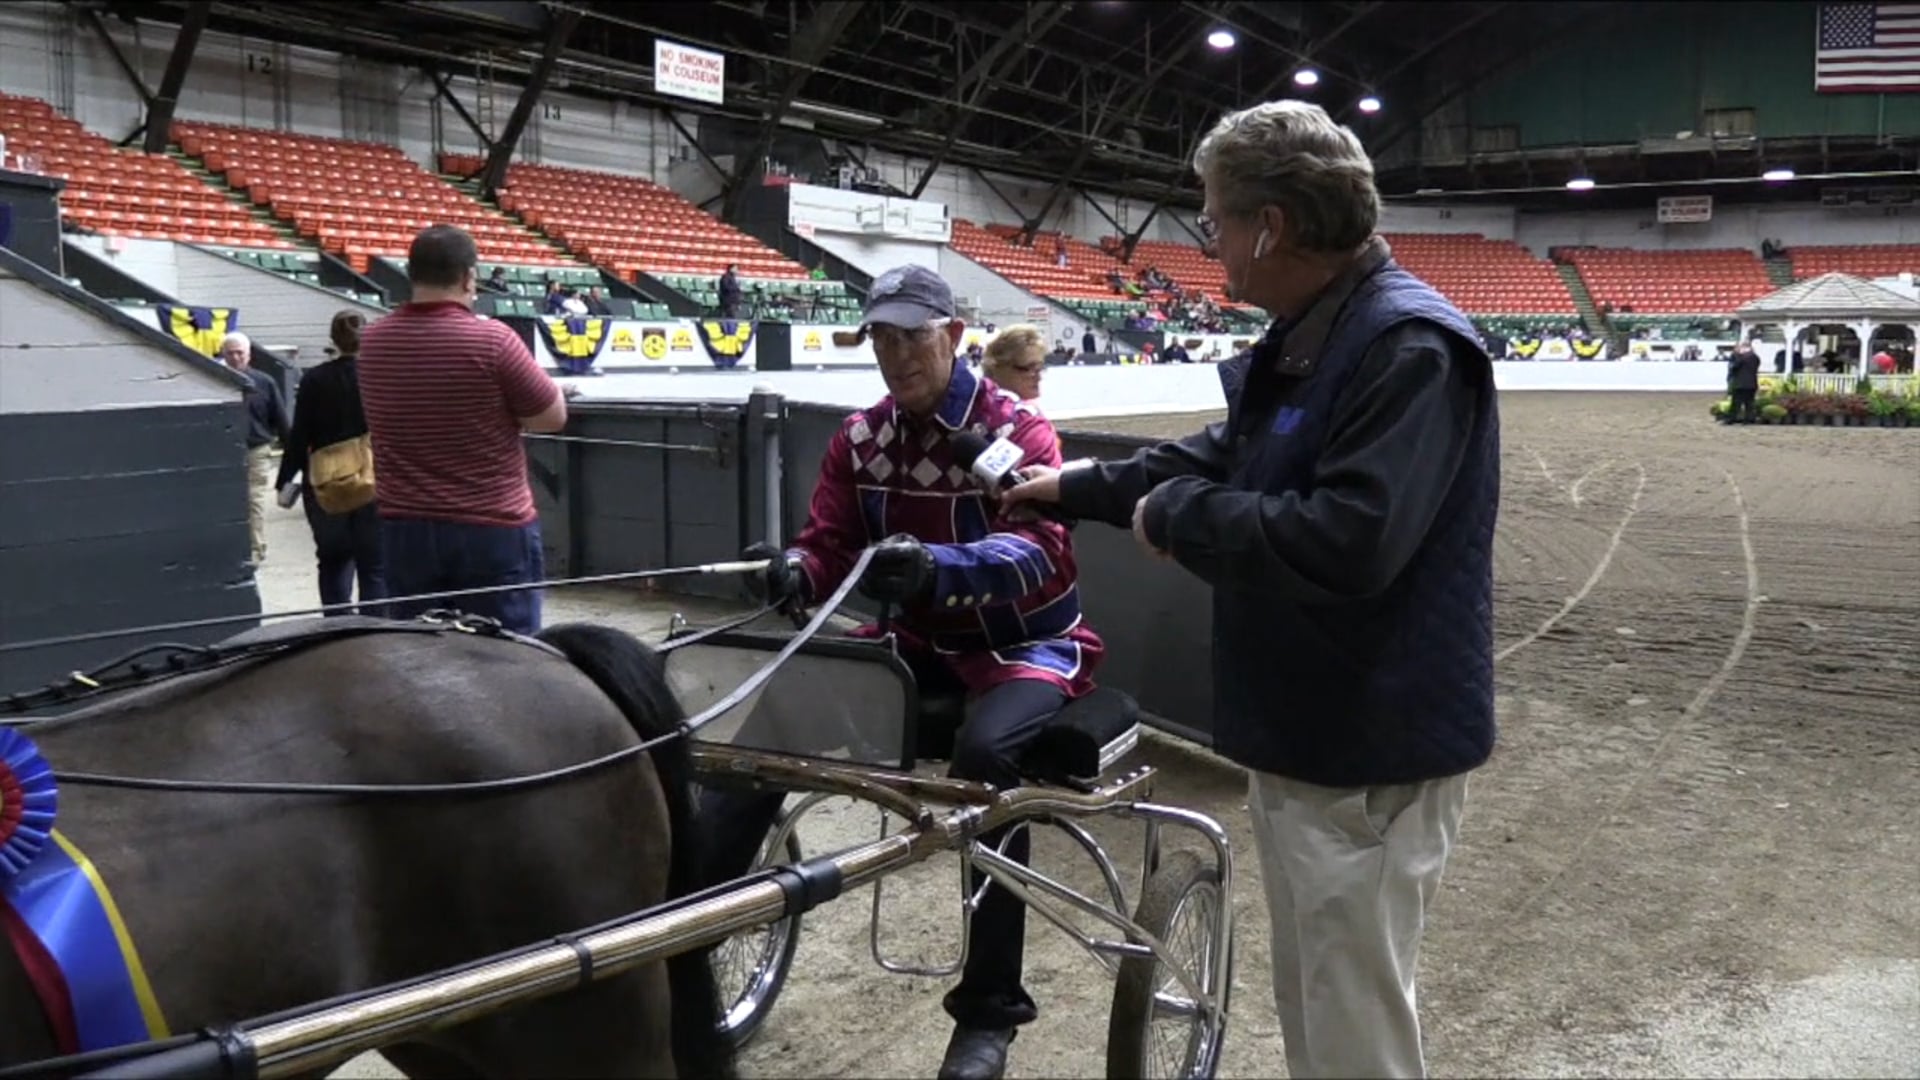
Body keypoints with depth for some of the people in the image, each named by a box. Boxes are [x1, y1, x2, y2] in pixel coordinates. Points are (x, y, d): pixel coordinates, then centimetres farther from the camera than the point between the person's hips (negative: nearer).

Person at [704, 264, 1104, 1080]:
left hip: (1024, 644, -5)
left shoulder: (1016, 431, -13)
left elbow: (1041, 549, -29)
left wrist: (937, 566, -49)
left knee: (985, 750, -36)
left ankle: (990, 1012, -22)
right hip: (917, 642, 5)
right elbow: (829, 544, -3)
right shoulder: (859, 440, 3)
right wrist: (795, 569, -29)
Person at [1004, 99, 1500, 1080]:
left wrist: (1175, 517, -21)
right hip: (1299, 733, 10)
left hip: (1369, 754, -10)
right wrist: (1077, 489, 27)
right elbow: (1217, 459, 22)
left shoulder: (1410, 346, -23)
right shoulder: (1302, 342, 10)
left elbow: (1348, 543, -34)